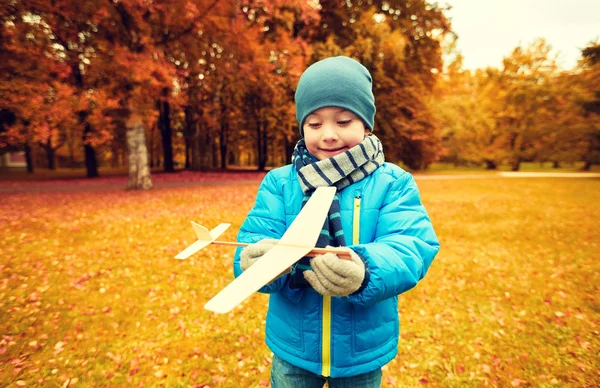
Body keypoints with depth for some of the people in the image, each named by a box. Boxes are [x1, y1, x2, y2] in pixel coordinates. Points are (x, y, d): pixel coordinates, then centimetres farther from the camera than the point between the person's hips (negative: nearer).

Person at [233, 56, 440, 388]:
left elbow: (411, 248, -22)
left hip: (364, 352, 0)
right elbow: (254, 237, -16)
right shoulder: (279, 183, -7)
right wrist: (260, 261, -39)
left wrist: (363, 271, -43)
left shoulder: (393, 184, -10)